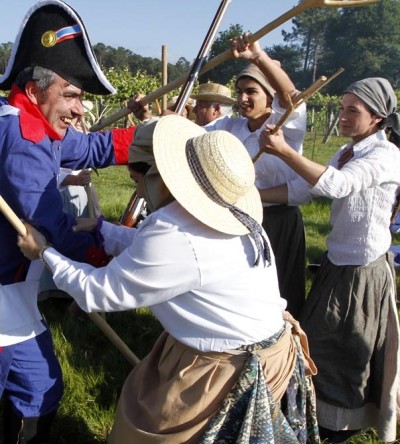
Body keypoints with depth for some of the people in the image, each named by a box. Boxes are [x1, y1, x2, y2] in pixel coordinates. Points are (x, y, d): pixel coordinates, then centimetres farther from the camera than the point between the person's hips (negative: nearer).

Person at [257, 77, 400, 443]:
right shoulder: (346, 153, 7)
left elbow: (336, 185, -35)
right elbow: (302, 189, 2)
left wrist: (283, 150, -40)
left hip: (363, 272, -8)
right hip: (337, 263, 8)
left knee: (347, 351, 9)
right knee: (321, 340, 20)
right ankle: (327, 409, 43)